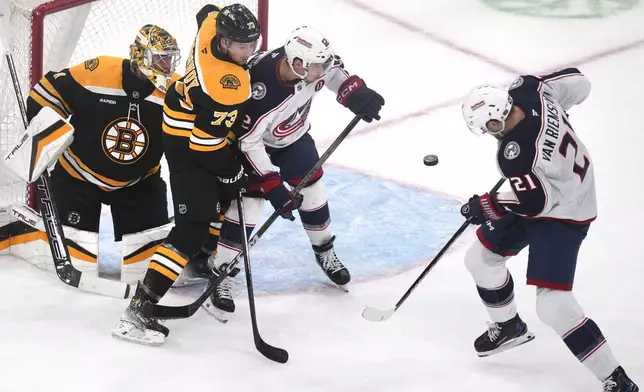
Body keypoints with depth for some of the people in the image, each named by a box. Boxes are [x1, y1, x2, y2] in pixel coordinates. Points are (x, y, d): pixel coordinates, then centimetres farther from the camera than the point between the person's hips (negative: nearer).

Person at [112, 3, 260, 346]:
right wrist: (235, 173, -13)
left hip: (191, 117, 10)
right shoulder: (228, 85, -36)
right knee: (193, 228, -15)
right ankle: (137, 313, -19)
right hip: (187, 144, -10)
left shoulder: (214, 22, -13)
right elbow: (207, 143, -31)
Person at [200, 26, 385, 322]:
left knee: (313, 194, 11)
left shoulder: (310, 60, -25)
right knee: (248, 205, -12)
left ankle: (325, 252, 36)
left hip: (294, 136, 6)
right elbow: (248, 142, -33)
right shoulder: (261, 89, -43)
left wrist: (353, 91, -17)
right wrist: (272, 185, -34)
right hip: (254, 141, -6)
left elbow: (333, 69, 1)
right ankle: (220, 277, -2)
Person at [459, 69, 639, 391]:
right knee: (480, 258, 18)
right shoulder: (529, 89, -16)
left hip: (562, 214, -10)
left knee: (553, 305, -16)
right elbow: (578, 82, -2)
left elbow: (536, 203, -29)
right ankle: (509, 327, 44)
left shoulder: (515, 155, -37)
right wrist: (555, 113, 14)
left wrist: (487, 207, -16)